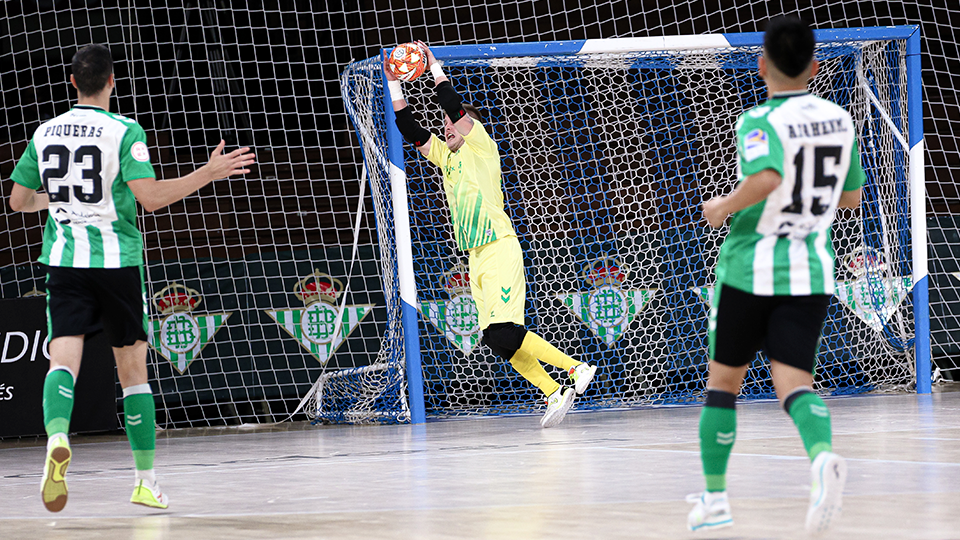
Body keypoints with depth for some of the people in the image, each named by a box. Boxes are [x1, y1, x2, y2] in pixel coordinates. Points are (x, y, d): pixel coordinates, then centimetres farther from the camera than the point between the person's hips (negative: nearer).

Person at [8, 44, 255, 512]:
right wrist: (209, 174, -9)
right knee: (132, 370, 8)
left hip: (63, 261, 2)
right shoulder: (124, 131, -7)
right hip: (116, 259, -2)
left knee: (63, 358, -7)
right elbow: (150, 197, -17)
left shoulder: (45, 132, 6)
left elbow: (18, 200, 13)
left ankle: (57, 437, -38)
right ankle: (146, 481, 13)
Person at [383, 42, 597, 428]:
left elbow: (455, 107, -10)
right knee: (496, 340, -2)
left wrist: (433, 66, -2)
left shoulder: (481, 147, 1)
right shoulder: (447, 157, 20)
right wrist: (393, 83, 15)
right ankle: (554, 393, -1)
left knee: (504, 333, -20)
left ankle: (576, 368, -16)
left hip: (500, 249, -8)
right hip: (476, 258, 8)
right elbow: (409, 129, 19)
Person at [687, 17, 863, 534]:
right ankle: (822, 457, -37)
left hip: (750, 267, -4)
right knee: (793, 381, -5)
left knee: (723, 380, 13)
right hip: (811, 274, 4)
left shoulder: (760, 122, -13)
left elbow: (765, 180, -32)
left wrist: (723, 207, -15)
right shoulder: (840, 119, 6)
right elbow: (852, 197, 17)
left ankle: (714, 497, 18)